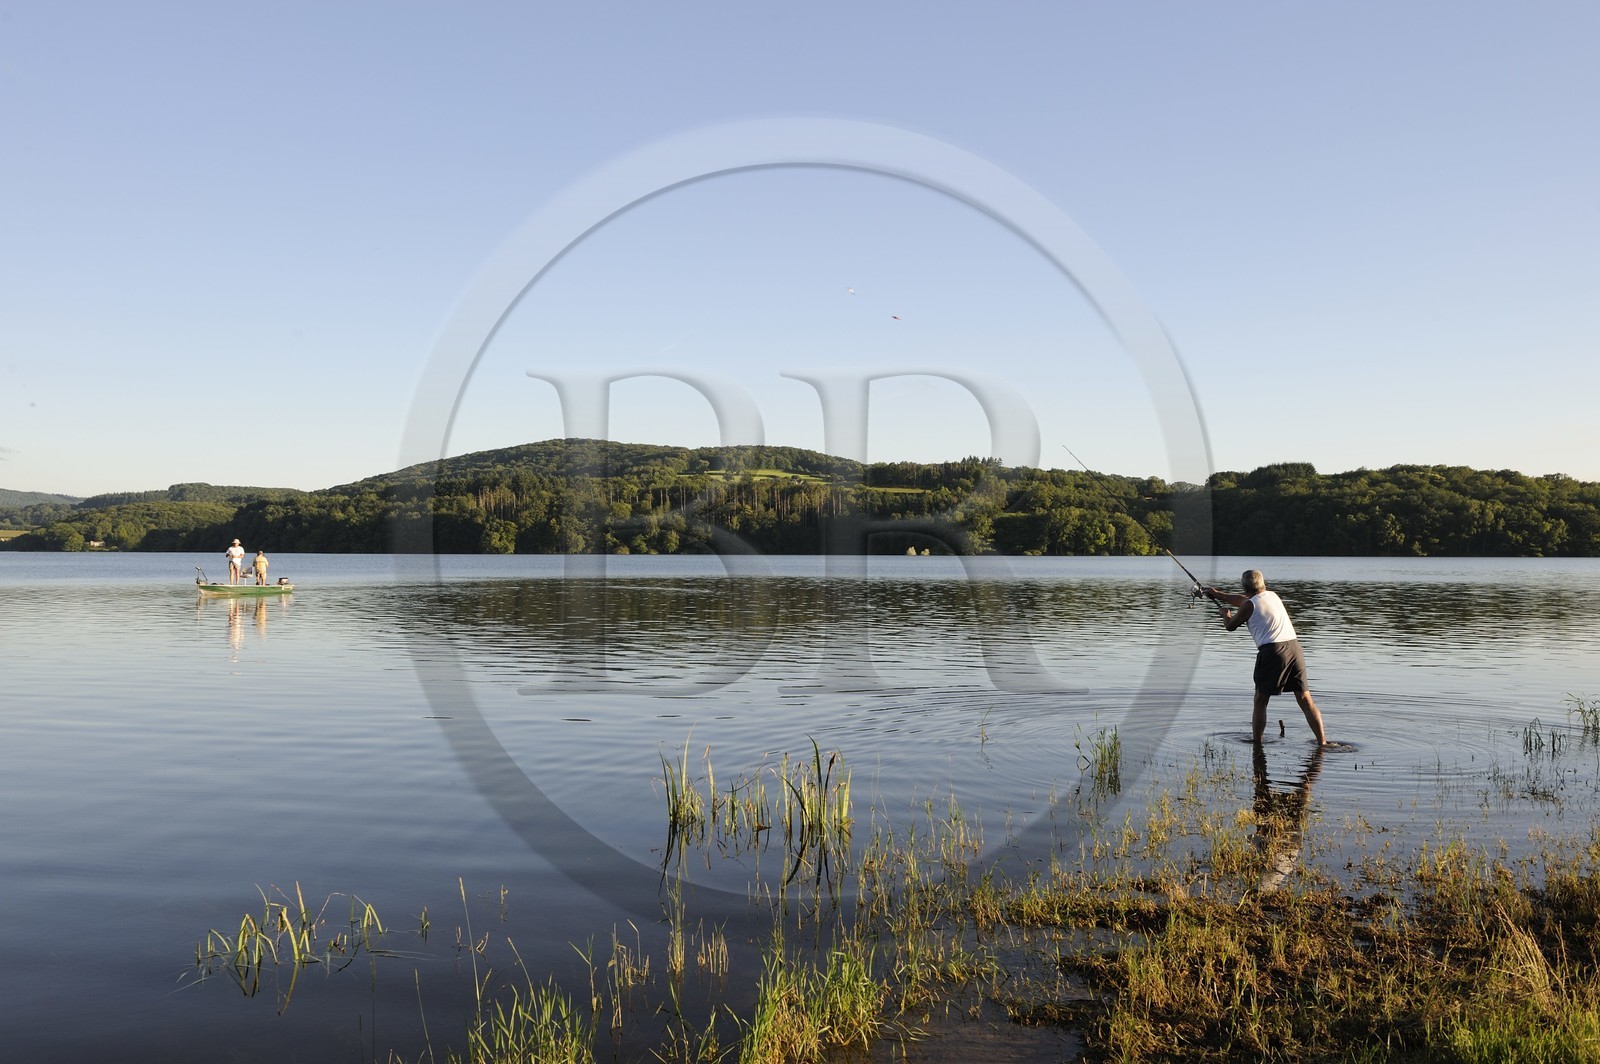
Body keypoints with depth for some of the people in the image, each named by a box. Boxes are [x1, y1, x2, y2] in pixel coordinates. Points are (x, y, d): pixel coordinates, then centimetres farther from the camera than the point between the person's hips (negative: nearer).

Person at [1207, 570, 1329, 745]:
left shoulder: (1249, 605, 1)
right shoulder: (1273, 596, 21)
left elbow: (1230, 626, 14)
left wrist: (1225, 615, 36)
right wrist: (1217, 594, 45)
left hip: (1272, 650, -5)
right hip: (1294, 646, 6)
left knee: (1260, 701, 7)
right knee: (1305, 698, 6)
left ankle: (1256, 743, 8)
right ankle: (1322, 742, 1)